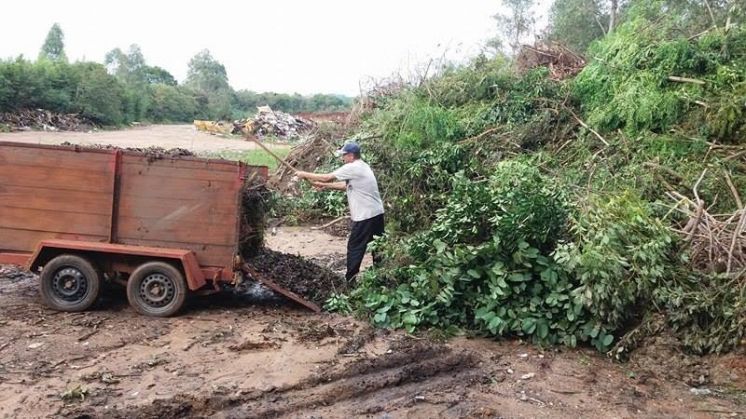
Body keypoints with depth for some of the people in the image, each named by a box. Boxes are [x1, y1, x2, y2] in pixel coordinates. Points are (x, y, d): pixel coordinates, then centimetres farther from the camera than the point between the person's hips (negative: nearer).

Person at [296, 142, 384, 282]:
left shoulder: (352, 168, -15)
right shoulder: (361, 166, 15)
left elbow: (327, 177, -12)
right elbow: (346, 185, 20)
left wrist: (305, 174, -1)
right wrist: (325, 186, 16)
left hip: (365, 216, -10)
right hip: (376, 213, 10)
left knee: (354, 247, 0)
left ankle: (350, 280, 6)